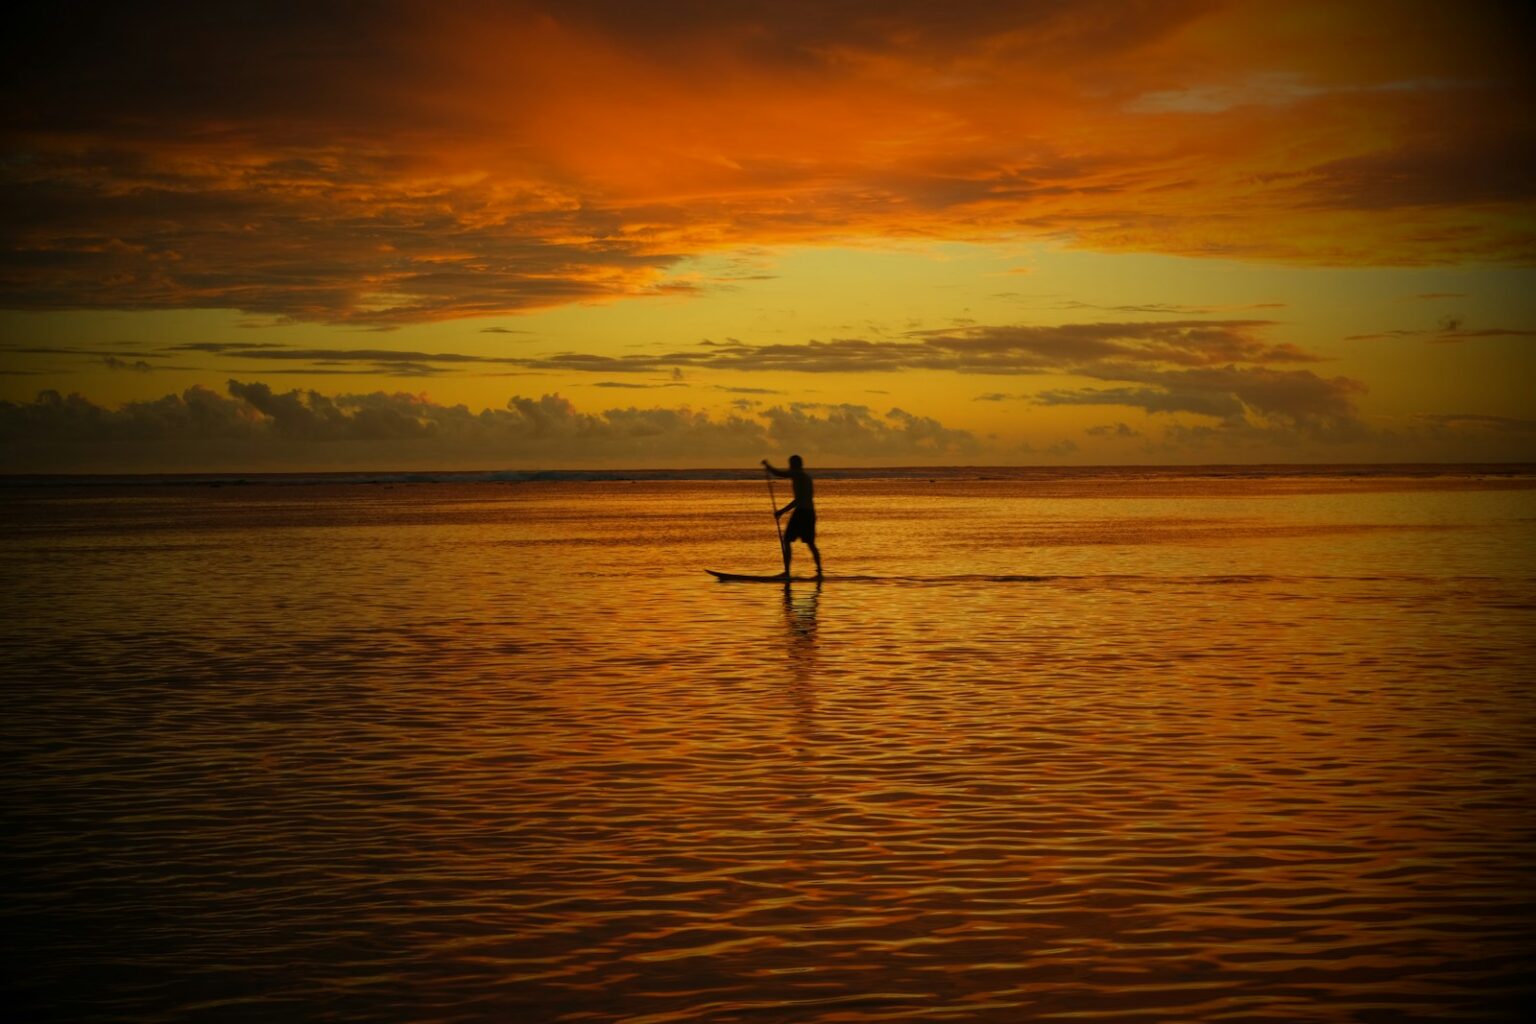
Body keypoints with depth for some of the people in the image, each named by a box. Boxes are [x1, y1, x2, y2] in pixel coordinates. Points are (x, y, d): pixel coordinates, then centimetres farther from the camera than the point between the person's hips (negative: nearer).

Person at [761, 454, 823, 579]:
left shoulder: (796, 474, -6)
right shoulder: (807, 476, 21)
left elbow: (777, 473, -12)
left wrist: (766, 465, 9)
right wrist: (783, 510, 28)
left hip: (801, 512, -8)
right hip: (810, 512, 8)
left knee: (787, 540, -2)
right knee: (810, 543, 16)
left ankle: (786, 572, -7)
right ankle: (819, 572, 12)